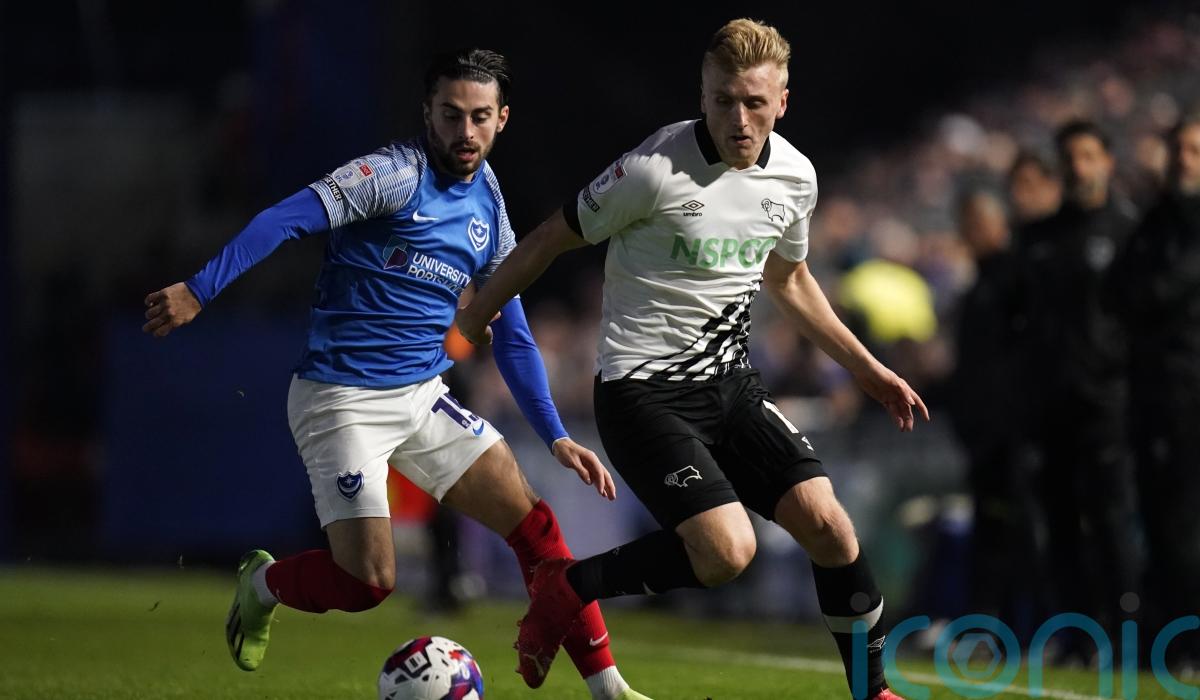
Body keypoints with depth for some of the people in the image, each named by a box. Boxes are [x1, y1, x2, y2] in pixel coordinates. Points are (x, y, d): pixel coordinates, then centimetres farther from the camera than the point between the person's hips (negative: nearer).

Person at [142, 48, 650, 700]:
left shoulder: (490, 211, 9)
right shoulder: (397, 173, -14)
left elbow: (511, 336, 17)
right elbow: (285, 220, -24)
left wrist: (556, 437, 10)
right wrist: (198, 291, -34)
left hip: (424, 399, 7)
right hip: (342, 401, -7)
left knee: (535, 524, -3)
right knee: (368, 580, -15)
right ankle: (261, 583, 17)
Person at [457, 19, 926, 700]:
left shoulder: (795, 176, 1)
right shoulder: (655, 170, -19)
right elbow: (554, 238, -4)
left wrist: (867, 368, 23)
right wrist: (479, 314, 9)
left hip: (731, 382, 6)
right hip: (645, 391, -6)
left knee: (828, 523, -8)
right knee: (727, 551, -22)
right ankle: (568, 587, 0)